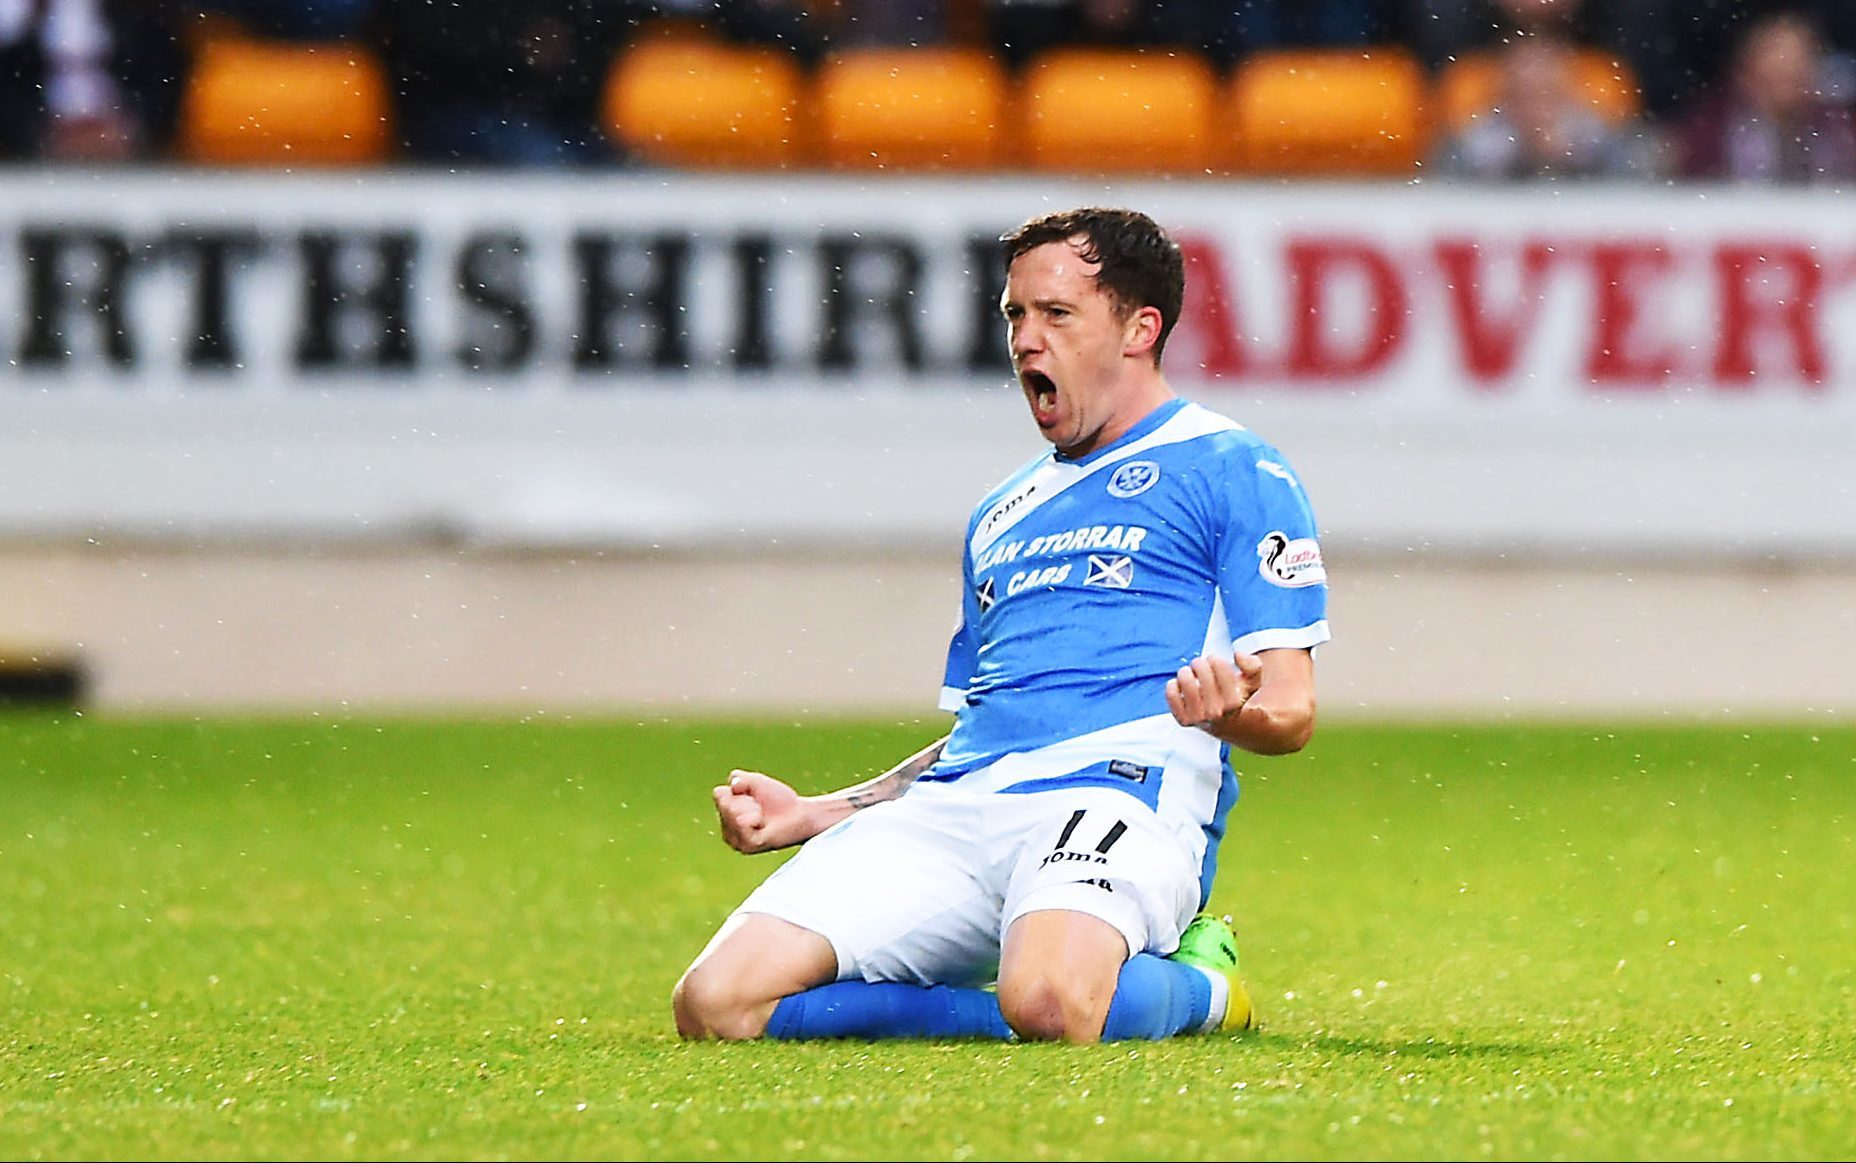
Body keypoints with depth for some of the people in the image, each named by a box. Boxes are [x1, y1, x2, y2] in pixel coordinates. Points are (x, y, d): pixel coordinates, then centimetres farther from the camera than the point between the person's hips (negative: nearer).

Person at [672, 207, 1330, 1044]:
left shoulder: (1231, 471, 9)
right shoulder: (1003, 515, 30)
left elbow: (1291, 713, 1)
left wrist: (1234, 713, -24)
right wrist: (808, 816, 19)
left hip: (1117, 791, -7)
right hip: (952, 811, 7)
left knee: (1051, 1005, -41)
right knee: (717, 1001, -18)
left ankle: (1193, 988, -4)